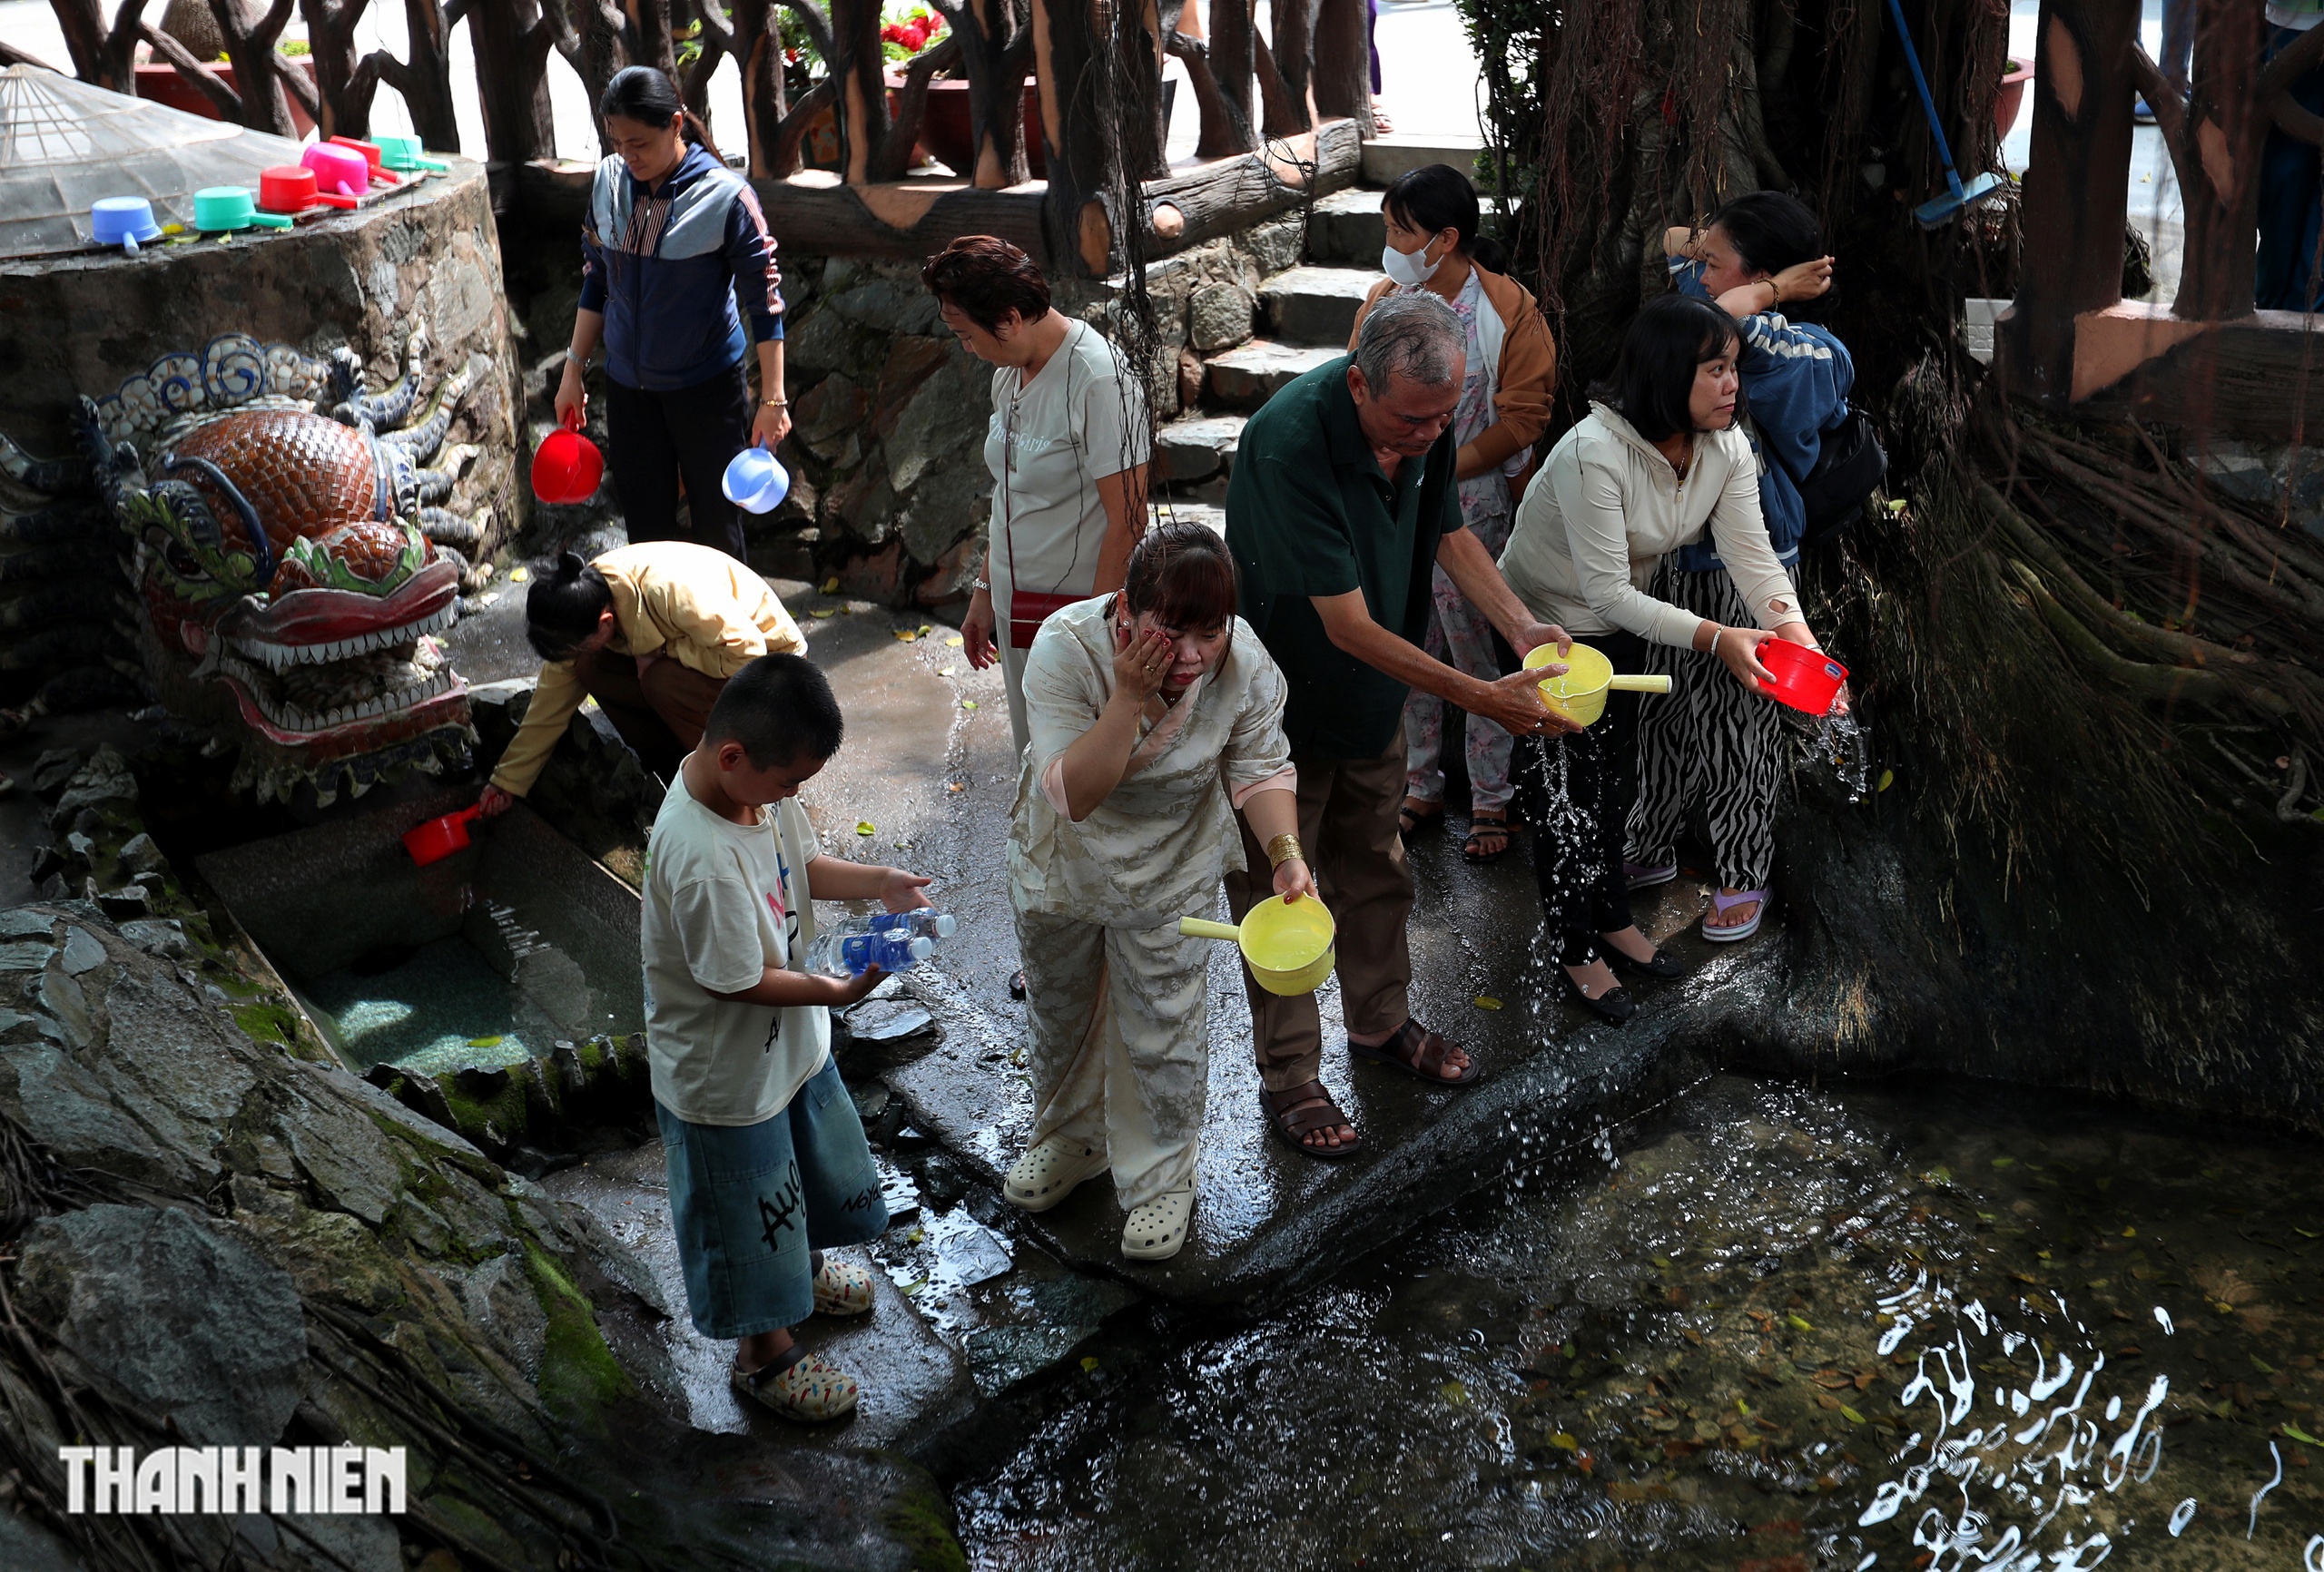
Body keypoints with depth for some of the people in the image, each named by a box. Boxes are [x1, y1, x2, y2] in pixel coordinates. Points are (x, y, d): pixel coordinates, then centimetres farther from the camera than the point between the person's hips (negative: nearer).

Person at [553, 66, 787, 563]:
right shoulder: (609, 181, -3)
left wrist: (772, 399, -15)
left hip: (707, 385, -4)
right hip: (628, 385, 4)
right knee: (645, 523, 12)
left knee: (716, 521, 6)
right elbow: (596, 281, 9)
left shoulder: (725, 195, -17)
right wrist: (573, 371, 9)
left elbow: (765, 300, -13)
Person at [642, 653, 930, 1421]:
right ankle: (764, 1351, 40)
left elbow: (802, 861, 6)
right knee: (747, 1206, 15)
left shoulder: (754, 782, -12)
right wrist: (837, 990, -23)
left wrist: (878, 883, -8)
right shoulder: (700, 860, -39)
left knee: (817, 1163, 31)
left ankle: (805, 1265, 61)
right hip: (725, 1074, -9)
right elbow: (739, 979, -30)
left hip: (788, 1040, 9)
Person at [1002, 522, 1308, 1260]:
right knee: (1059, 1010, 24)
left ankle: (1160, 1177, 39)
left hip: (1172, 872, 0)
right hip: (1062, 861, 1)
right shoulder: (1068, 647, -33)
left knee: (1164, 1029, 12)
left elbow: (1260, 769, -14)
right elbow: (1074, 794, -34)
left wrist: (1286, 853, -31)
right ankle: (1068, 1138, 53)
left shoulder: (1246, 664, -27)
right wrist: (1130, 696, -44)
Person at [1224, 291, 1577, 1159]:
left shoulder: (1424, 419, -13)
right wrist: (1480, 697, -34)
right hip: (1283, 702, -7)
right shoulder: (1290, 444, -36)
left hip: (1373, 694, 7)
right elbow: (1349, 626, -34)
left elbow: (1449, 533, 3)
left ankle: (1380, 1022, 43)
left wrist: (1524, 628, -14)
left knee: (1375, 869, 22)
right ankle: (1288, 1078, 24)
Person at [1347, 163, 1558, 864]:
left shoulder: (1508, 310, -11)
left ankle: (1491, 800, 17)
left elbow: (1520, 419, -13)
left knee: (1476, 655, 4)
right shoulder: (1383, 302, 4)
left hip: (1470, 509, -4)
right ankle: (1421, 787, 28)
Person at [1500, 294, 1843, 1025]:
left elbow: (1752, 554, -17)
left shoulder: (1727, 448, -13)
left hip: (1620, 629, 7)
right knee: (1573, 789, 1)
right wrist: (1713, 638, -39)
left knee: (1617, 779, 19)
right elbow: (1606, 590, -33)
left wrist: (1791, 625, -35)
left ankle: (1612, 919, 40)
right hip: (1548, 622, -7)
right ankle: (1575, 948, 20)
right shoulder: (1594, 452, -35)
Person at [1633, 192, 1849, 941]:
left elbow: (1728, 318, -37)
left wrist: (1776, 286, -22)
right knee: (1663, 708, 19)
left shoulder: (1809, 354, -22)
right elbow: (1671, 240, 17)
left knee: (1737, 721, 7)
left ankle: (1743, 876, 25)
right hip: (1676, 551, 7)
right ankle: (1653, 845, 39)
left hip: (1746, 569, -7)